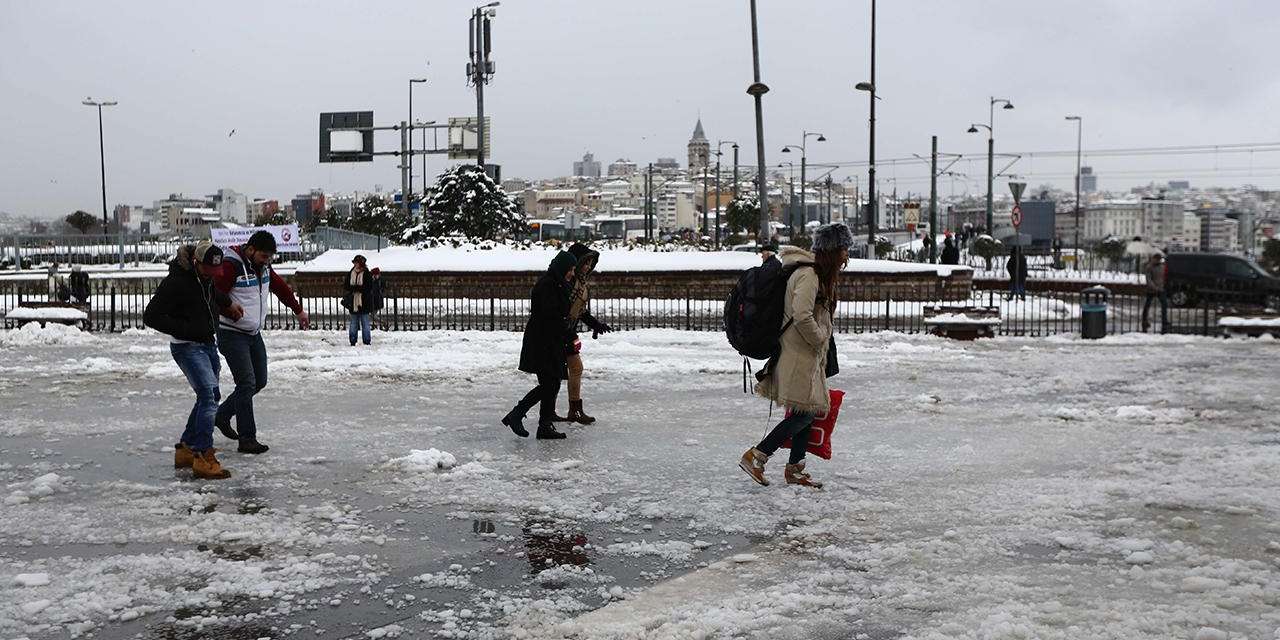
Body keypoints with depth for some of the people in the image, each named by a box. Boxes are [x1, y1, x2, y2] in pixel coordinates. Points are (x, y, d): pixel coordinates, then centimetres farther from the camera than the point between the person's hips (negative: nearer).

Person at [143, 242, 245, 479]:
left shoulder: (206, 274, 4)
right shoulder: (176, 281, -22)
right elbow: (151, 316, -22)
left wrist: (228, 303, 30)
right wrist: (185, 330, -23)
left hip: (208, 344, 9)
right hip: (187, 347, -9)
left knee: (209, 397, 15)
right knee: (210, 395, -19)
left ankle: (185, 449, 26)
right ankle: (203, 457, -19)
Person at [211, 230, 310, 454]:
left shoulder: (263, 266, 6)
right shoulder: (231, 266, -19)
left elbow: (281, 287, 21)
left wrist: (299, 310, 29)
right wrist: (231, 310, -35)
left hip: (254, 334, 9)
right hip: (232, 335, -9)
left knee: (260, 381, 12)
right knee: (247, 383, -13)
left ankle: (222, 415, 31)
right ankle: (247, 439, -8)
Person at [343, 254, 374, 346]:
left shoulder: (366, 274, -6)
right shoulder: (350, 274, 7)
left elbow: (369, 288, -13)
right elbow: (346, 286, 5)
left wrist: (354, 288, -17)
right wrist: (358, 288, -14)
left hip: (364, 303, -3)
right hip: (353, 303, 4)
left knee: (365, 323, 2)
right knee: (353, 323, 9)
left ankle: (367, 341, 9)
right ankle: (352, 341, 16)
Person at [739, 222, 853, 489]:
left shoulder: (820, 275, 15)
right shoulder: (808, 275, -18)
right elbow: (802, 316, -28)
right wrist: (820, 340, -14)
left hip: (810, 356, 10)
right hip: (798, 355, -10)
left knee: (808, 411, 12)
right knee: (805, 413, -9)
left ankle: (794, 469, 21)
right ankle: (755, 457, -3)